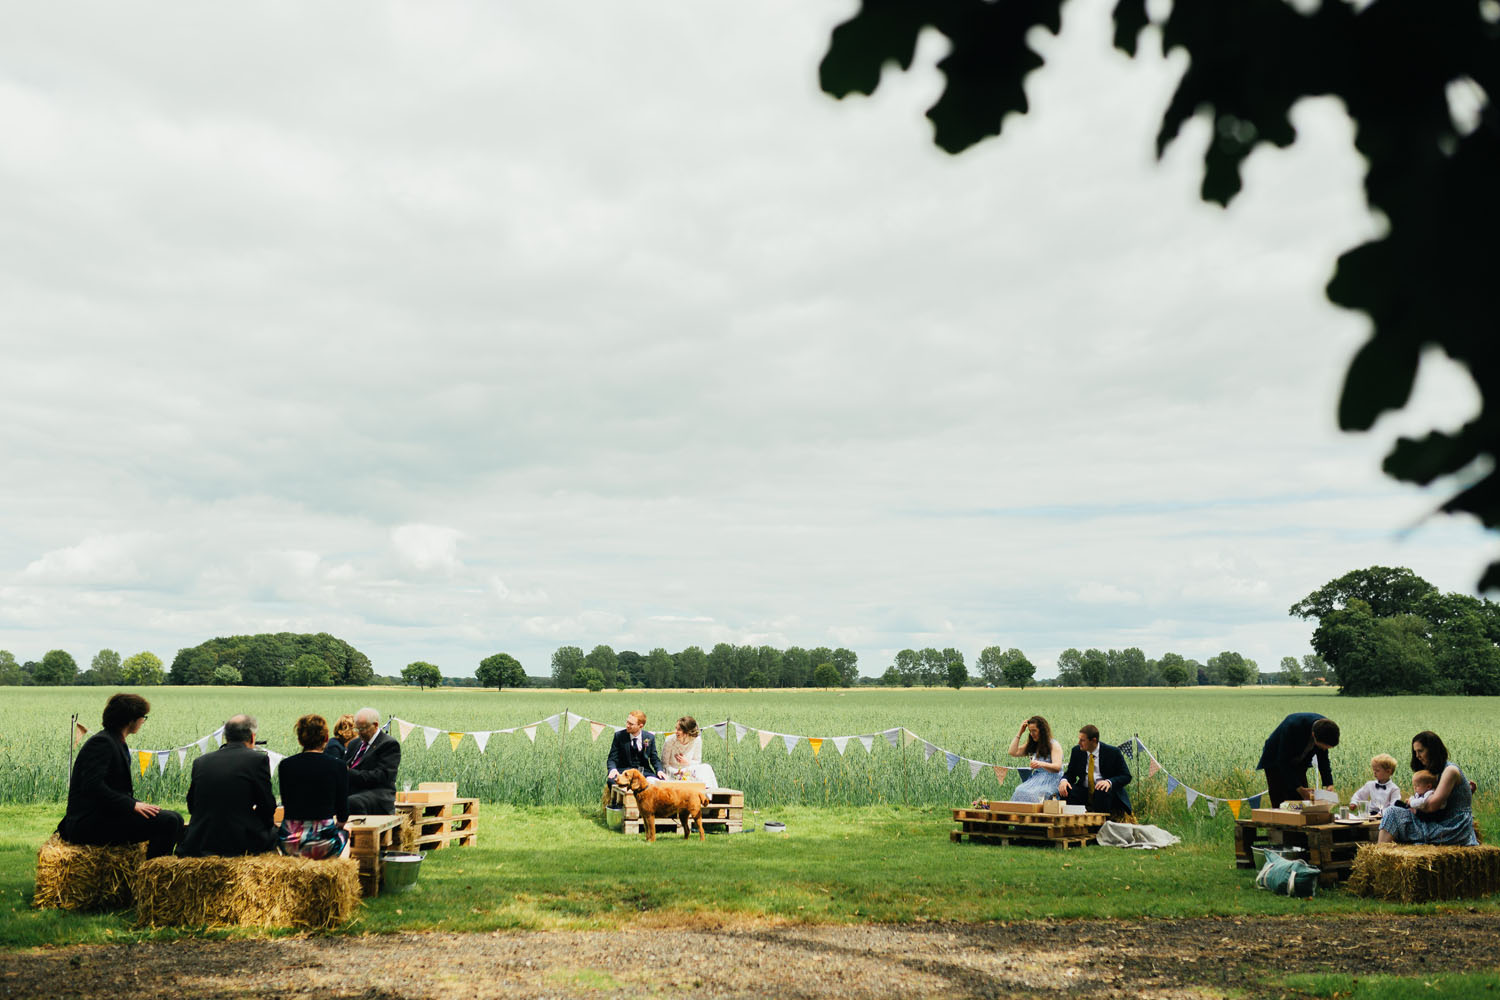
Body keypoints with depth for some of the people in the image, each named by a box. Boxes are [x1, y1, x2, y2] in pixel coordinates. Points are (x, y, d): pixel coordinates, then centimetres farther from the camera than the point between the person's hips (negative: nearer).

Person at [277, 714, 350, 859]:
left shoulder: (286, 765, -1)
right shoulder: (338, 766, -7)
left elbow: (286, 804, 11)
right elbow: (343, 815, 0)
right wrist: (339, 824, 22)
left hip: (290, 842, 2)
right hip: (323, 843, -2)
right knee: (343, 832, 31)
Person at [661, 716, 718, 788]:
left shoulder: (697, 740, -8)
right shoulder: (669, 740, -14)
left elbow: (697, 762, 3)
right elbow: (664, 764, -8)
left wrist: (687, 762, -19)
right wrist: (675, 773, -26)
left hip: (689, 771, 4)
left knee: (706, 768, -25)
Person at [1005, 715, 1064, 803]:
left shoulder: (1054, 745, -2)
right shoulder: (1032, 746, 17)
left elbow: (1057, 767, -14)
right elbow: (1013, 752, 12)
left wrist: (1041, 764, -34)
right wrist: (1020, 733, 12)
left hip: (1051, 780, -5)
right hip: (1035, 778, 5)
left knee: (1031, 794, -35)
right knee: (1019, 792, -28)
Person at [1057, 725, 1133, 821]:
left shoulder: (1113, 752, -7)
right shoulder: (1077, 751, 4)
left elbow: (1126, 776, -7)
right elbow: (1070, 773, 11)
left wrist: (1109, 782, -27)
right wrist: (1064, 780, -15)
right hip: (1084, 792, 3)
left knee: (1102, 792, -37)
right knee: (1066, 790, -24)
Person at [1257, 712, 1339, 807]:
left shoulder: (1325, 727, -20)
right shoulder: (1293, 726, -37)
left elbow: (1323, 758, -2)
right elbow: (1283, 761, -28)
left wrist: (1329, 784, -15)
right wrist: (1299, 788, -32)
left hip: (1298, 763, 5)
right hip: (1276, 762, -5)